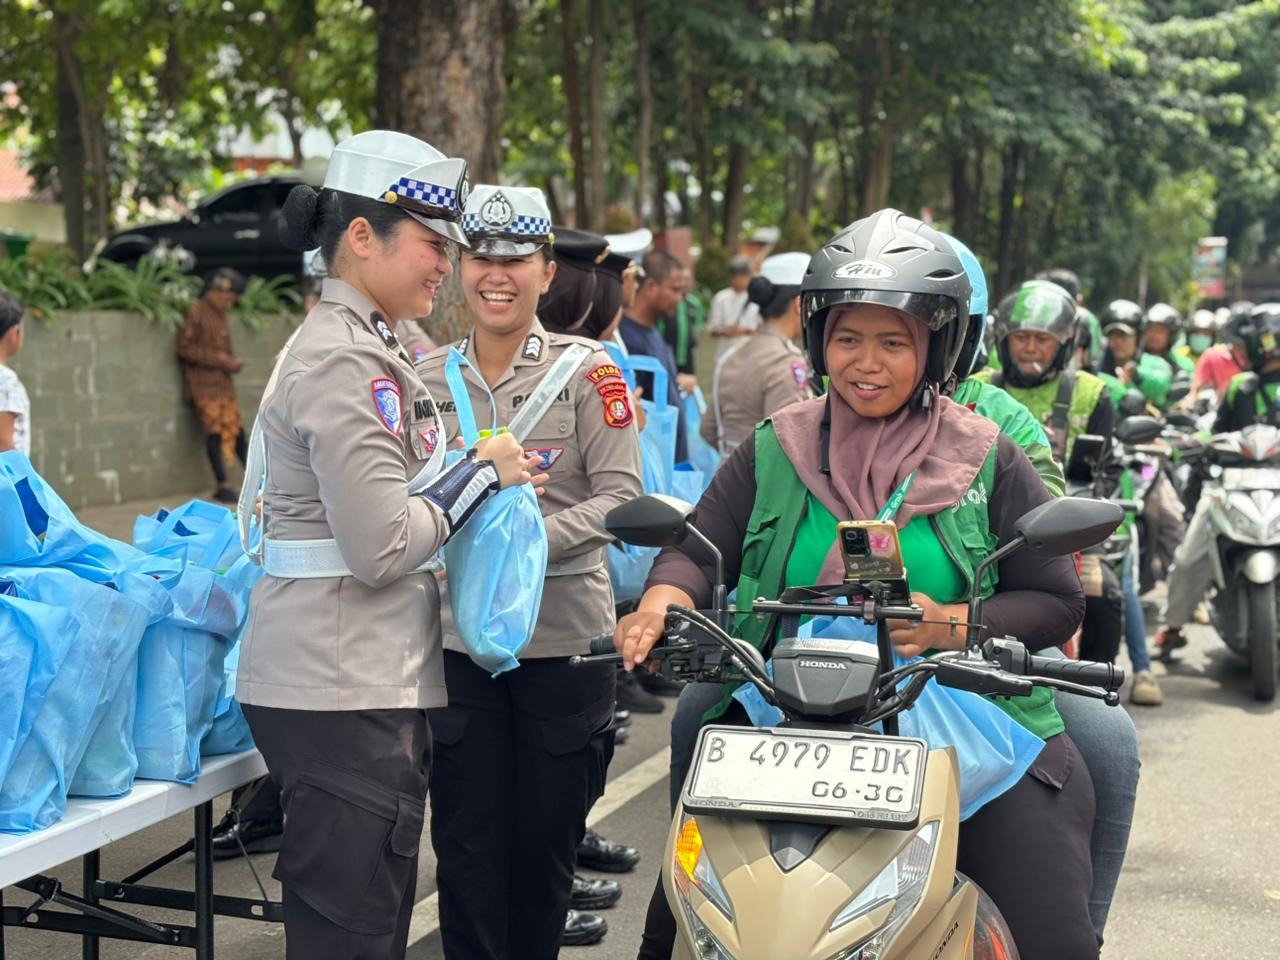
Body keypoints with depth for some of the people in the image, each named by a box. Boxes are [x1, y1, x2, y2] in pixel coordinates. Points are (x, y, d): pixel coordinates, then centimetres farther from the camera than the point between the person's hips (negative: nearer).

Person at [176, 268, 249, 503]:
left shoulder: (221, 315, 17)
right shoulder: (196, 312, -6)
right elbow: (185, 348, -13)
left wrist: (233, 362, 4)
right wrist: (219, 359, -15)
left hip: (224, 384, 7)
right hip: (204, 384, -7)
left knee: (237, 430, 5)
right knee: (216, 430, -11)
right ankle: (223, 486, -8)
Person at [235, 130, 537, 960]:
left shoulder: (362, 346, 15)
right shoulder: (346, 362, -17)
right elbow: (383, 547, -22)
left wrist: (489, 476, 13)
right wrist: (483, 471, -9)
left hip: (378, 678, 10)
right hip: (342, 690, -10)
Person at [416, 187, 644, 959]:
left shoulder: (586, 370, -3)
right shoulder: (426, 376, 6)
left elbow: (620, 495, -10)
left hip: (565, 635, -2)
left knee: (547, 837, 10)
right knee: (468, 844, 5)